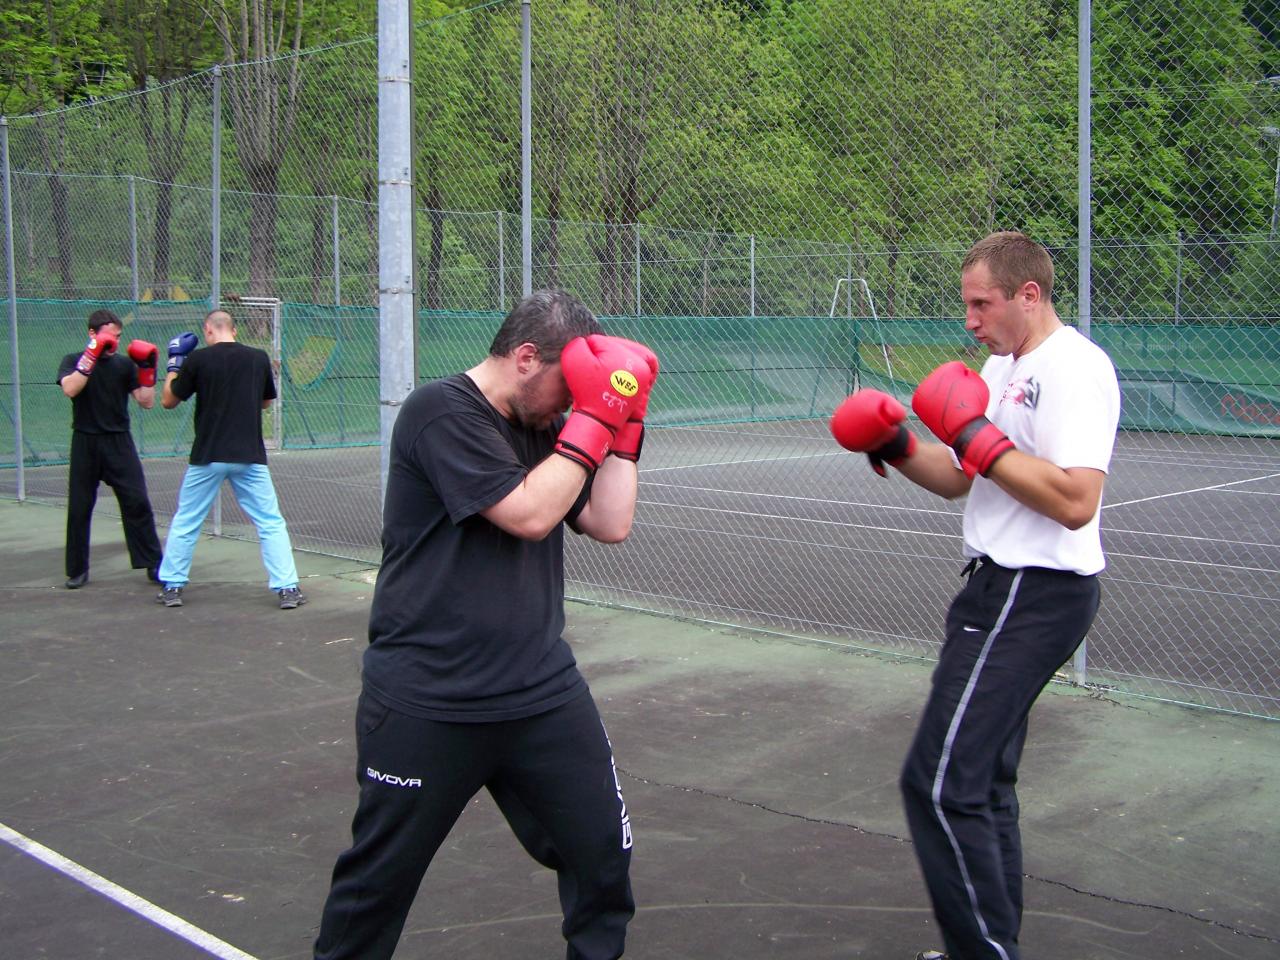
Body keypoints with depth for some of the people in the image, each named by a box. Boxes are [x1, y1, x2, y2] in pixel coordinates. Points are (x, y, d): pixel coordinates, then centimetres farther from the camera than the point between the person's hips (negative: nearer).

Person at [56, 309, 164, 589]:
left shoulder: (124, 364, 7)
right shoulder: (73, 361, 2)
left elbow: (146, 402, 3)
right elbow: (70, 389, -19)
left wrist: (147, 370, -8)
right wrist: (92, 356, -21)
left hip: (119, 442, 1)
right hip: (85, 443, -1)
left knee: (137, 502, -6)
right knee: (79, 508, 4)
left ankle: (153, 564, 0)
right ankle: (77, 570, 15)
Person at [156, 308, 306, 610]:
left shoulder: (198, 359, -4)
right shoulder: (259, 358, 2)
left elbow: (168, 401, 6)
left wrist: (174, 362, 17)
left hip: (208, 456, -1)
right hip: (250, 455, 1)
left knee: (185, 522, 15)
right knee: (271, 523, 4)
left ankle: (172, 586, 20)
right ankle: (287, 588, -3)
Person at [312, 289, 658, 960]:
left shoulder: (543, 428, 11)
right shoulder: (442, 413, -13)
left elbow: (610, 524, 4)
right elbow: (528, 514, -21)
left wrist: (623, 419, 1)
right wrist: (595, 418, -15)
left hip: (543, 694, 6)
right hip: (426, 705, -6)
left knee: (604, 853, 7)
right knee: (378, 880, 9)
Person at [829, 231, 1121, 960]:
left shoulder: (1074, 368, -15)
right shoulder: (1003, 366, 16)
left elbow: (1076, 503, -25)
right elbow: (958, 479, 18)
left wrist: (978, 437, -21)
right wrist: (897, 447, 1)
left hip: (1034, 596, -11)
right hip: (1005, 589, 11)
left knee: (942, 784, -11)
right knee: (984, 782, 18)